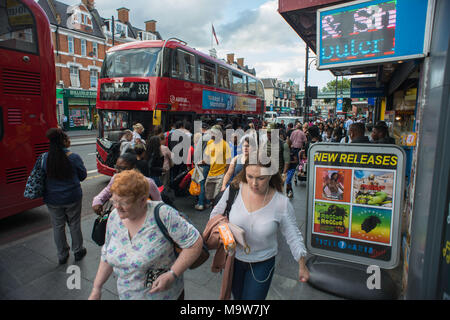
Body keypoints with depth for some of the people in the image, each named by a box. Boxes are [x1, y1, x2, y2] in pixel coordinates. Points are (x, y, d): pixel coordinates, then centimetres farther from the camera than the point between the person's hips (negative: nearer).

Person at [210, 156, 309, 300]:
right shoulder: (234, 190, -18)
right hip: (234, 258, 3)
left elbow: (293, 237, -8)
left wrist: (302, 267, -1)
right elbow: (215, 214, -1)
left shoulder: (282, 203, -21)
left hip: (262, 263, -2)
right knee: (237, 296, 25)